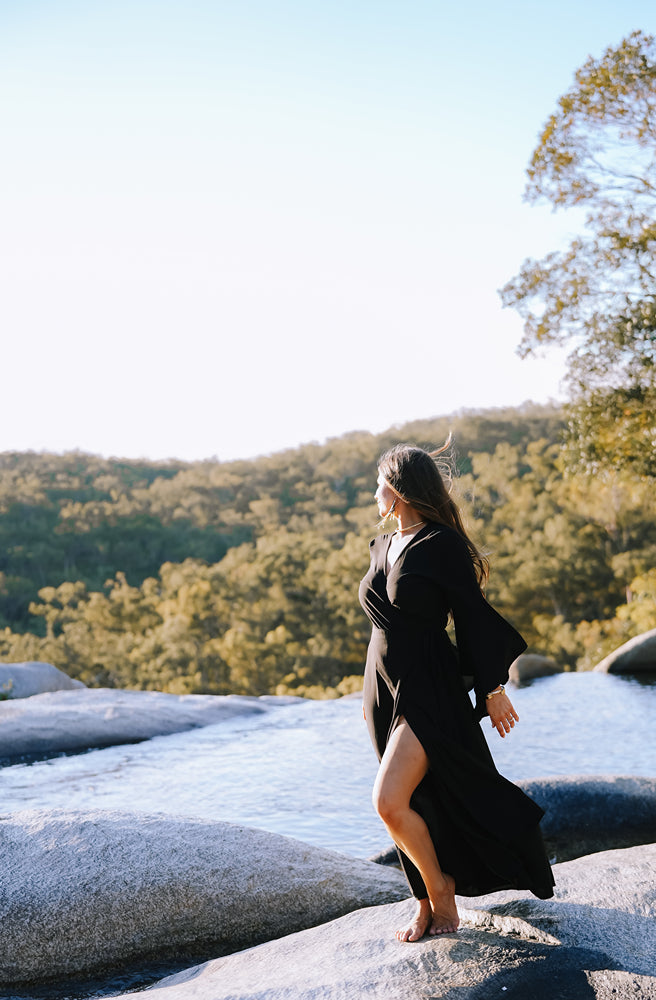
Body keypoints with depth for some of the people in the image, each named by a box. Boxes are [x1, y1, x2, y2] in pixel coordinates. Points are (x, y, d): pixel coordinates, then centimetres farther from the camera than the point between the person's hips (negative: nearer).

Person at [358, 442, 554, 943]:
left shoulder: (444, 544, -13)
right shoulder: (382, 547, 11)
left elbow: (473, 616, -10)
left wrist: (493, 688, -6)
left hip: (428, 690, -7)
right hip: (384, 689, 7)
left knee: (390, 801, -16)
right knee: (419, 805, 13)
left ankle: (440, 887, 9)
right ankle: (430, 901, 28)